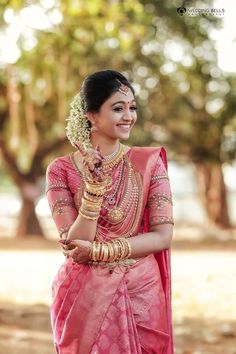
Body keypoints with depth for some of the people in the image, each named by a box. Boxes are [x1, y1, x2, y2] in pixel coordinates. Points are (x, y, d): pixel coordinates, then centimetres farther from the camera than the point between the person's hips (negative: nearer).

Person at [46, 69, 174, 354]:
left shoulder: (149, 162, -2)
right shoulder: (61, 170, -4)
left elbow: (163, 236, -7)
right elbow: (74, 244, -11)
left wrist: (98, 251, -14)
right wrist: (95, 186, -22)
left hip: (140, 296, 1)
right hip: (83, 298, -1)